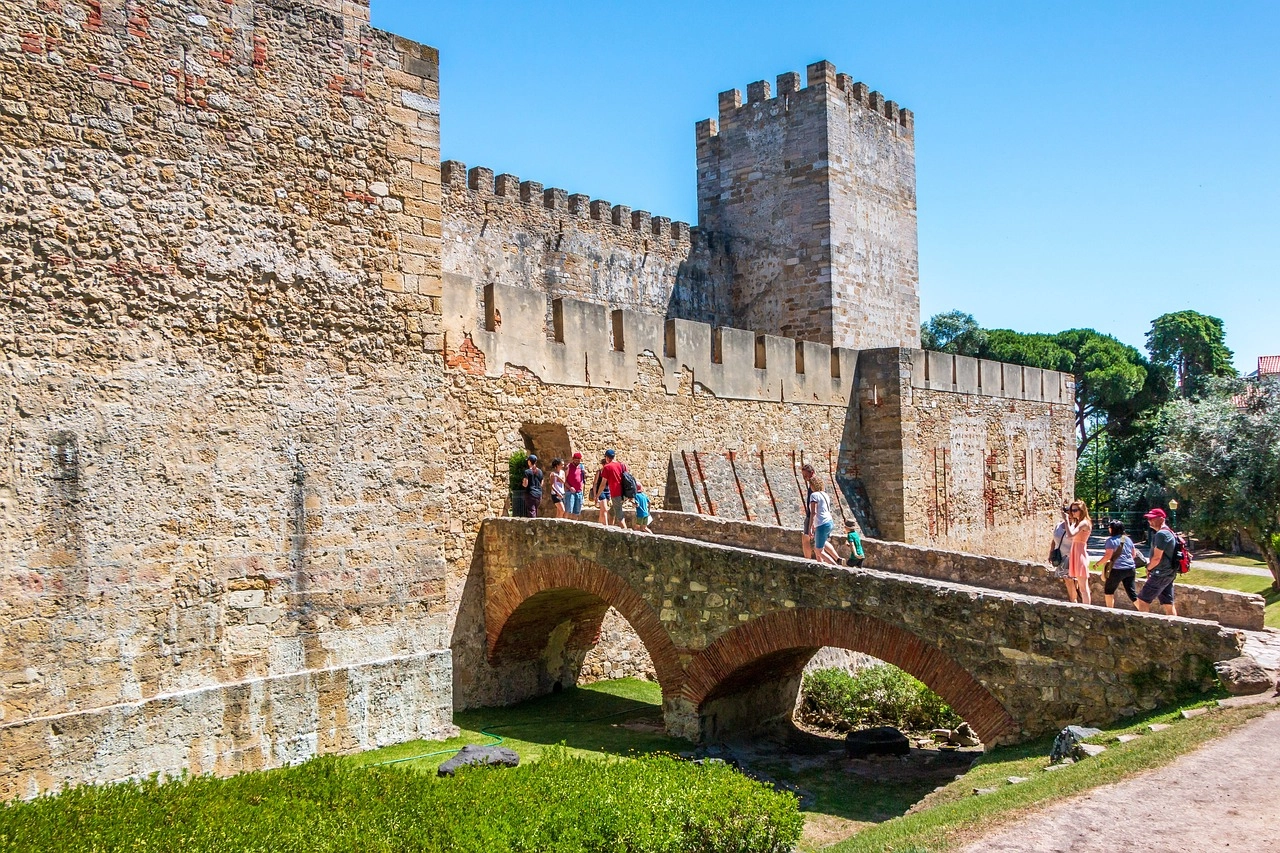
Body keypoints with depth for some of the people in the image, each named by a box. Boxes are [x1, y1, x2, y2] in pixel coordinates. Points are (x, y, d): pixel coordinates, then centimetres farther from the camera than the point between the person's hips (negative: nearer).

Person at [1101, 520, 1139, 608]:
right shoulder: (1128, 539, 11)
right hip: (1131, 569, 6)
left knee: (1108, 590, 11)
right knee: (1131, 592, 8)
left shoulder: (1111, 540, -11)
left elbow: (1108, 555, -16)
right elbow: (1133, 555, 18)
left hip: (1118, 570, -6)